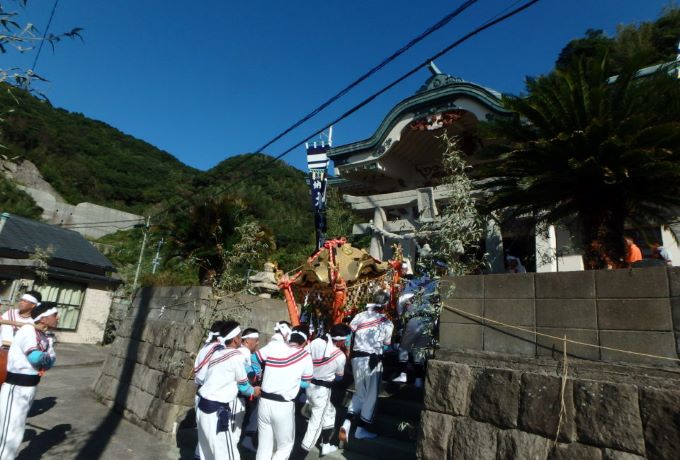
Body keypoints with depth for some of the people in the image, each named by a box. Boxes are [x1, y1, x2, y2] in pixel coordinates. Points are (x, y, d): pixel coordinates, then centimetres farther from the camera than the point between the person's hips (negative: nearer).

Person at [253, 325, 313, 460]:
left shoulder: (273, 345, -3)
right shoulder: (306, 356, -4)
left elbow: (253, 361, 2)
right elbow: (305, 383, 5)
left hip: (264, 402, 3)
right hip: (283, 406, -3)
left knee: (264, 446, 19)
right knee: (285, 446, 18)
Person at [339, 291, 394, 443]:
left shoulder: (360, 316, 2)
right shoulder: (387, 323, -3)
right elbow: (387, 344, 4)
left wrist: (349, 355, 15)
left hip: (356, 357, 4)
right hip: (373, 360, -4)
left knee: (359, 393, 20)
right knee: (371, 395, 12)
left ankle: (347, 422, 6)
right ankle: (362, 429, 20)